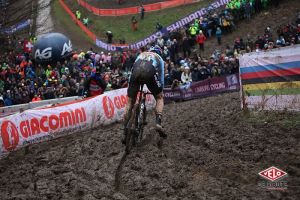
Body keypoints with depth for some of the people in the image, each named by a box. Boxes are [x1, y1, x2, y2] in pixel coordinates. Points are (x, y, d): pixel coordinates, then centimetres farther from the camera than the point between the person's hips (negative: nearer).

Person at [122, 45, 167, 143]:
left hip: (135, 73, 2)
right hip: (150, 73, -2)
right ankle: (158, 123, -4)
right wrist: (161, 89, 39)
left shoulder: (141, 55, 41)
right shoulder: (159, 58, 33)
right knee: (159, 97, 19)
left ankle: (125, 133, 9)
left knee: (130, 102, 12)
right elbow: (161, 76, 29)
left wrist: (130, 85, 49)